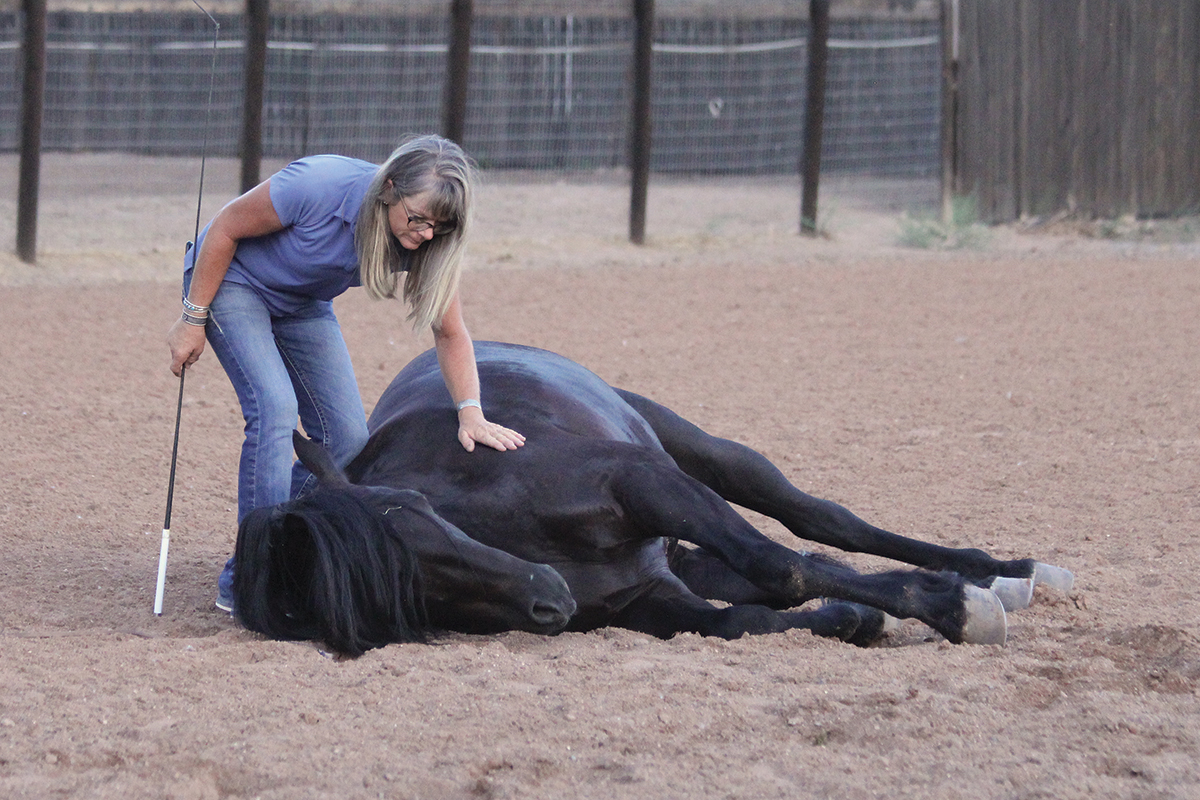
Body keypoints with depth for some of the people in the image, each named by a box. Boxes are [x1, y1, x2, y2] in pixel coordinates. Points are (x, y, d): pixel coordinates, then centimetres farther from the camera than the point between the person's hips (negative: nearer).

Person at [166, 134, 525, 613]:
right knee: (274, 407, -24)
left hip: (302, 304, 6)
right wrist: (193, 319, -18)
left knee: (348, 437, -4)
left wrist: (470, 413, -22)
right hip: (233, 281, -6)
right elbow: (226, 228, -23)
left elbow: (450, 332, -10)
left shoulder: (424, 241, -20)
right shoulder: (319, 186, -37)